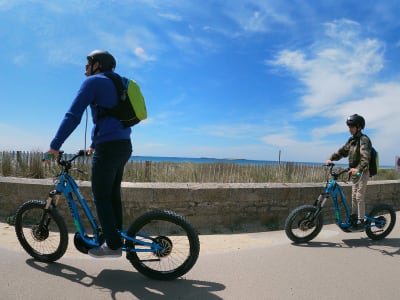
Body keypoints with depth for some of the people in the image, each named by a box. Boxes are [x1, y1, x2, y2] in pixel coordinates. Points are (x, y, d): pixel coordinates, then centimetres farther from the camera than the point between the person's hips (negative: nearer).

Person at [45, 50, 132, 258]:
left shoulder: (93, 81, -3)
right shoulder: (115, 84, 24)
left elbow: (73, 116, -10)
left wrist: (55, 146, -6)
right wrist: (94, 145, 33)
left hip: (108, 147, -9)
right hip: (124, 146, 9)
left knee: (100, 196, 0)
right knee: (112, 194, 16)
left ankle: (113, 245, 6)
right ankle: (116, 236, 25)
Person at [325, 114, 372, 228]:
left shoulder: (364, 139, -16)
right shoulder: (352, 140, 10)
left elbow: (365, 156, -31)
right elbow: (342, 151, 11)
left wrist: (358, 168, -46)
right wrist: (331, 158, -5)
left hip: (362, 172, -8)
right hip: (354, 172, 8)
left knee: (359, 196, -7)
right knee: (354, 195, 14)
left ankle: (361, 220, 1)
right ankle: (354, 216, 24)